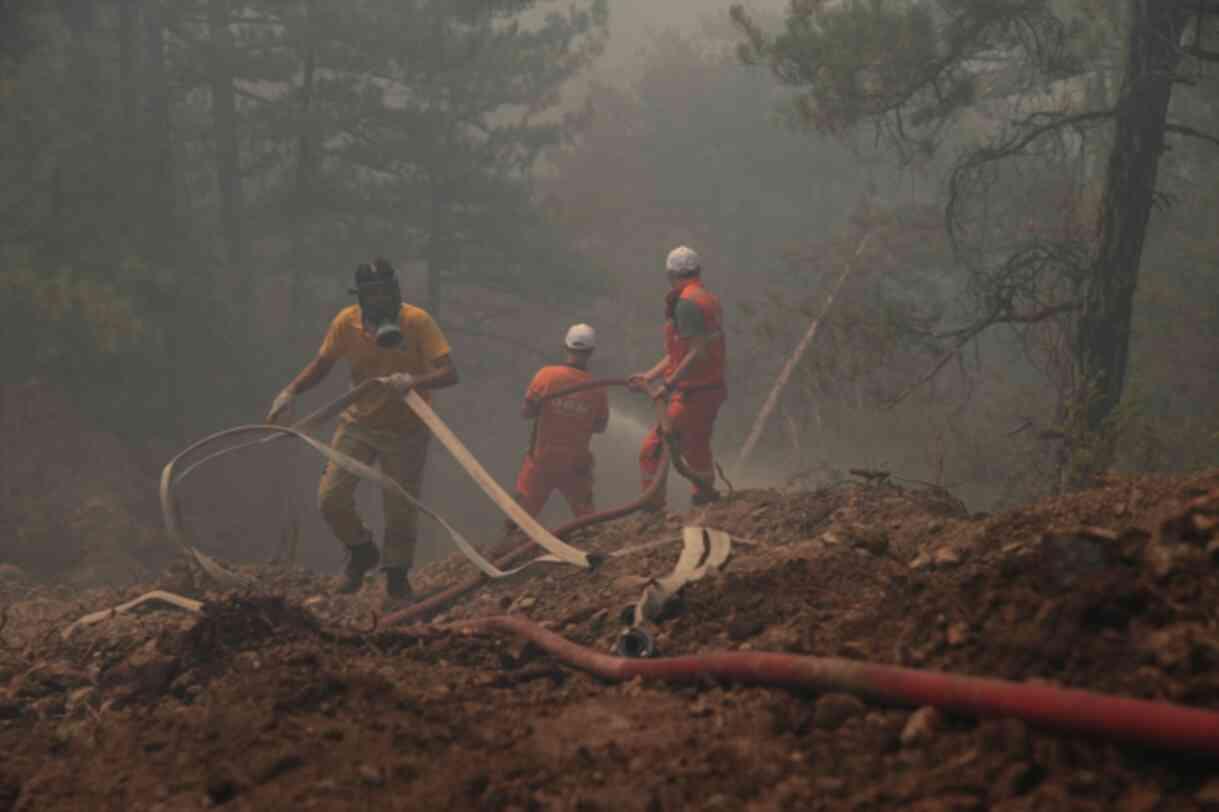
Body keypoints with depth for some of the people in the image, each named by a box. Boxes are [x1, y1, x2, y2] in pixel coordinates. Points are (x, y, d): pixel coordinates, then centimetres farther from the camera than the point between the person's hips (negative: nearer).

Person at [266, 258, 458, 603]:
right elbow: (321, 365, 5)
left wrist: (413, 380, -44)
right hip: (359, 422, 3)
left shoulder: (417, 322, -20)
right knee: (331, 497, -7)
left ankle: (397, 578, 27)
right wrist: (290, 392, -11)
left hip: (406, 429, -2)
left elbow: (449, 373, -26)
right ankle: (361, 551, 23)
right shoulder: (347, 322, -11)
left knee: (401, 510, 3)